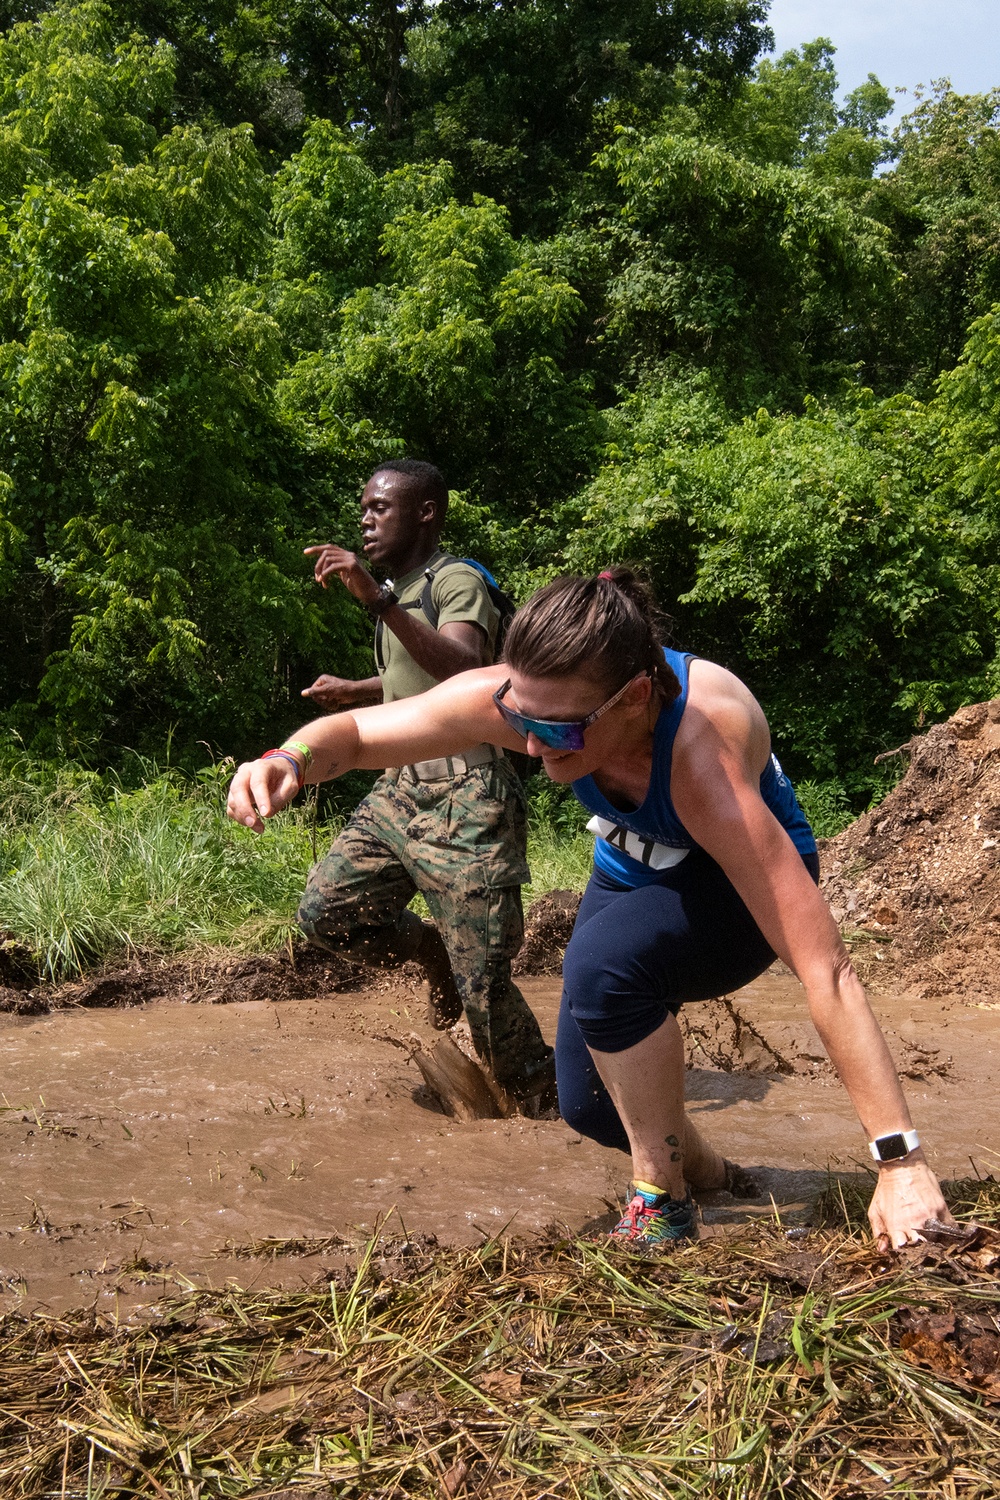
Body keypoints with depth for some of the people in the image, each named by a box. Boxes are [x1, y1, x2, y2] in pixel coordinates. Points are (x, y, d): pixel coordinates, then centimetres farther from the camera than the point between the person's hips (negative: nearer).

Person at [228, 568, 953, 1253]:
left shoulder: (702, 754, -43)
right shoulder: (525, 696, -29)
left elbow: (825, 968, -43)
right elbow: (355, 733, -15)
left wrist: (902, 1160, -43)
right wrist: (291, 762, -40)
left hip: (741, 888, -5)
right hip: (634, 875, 6)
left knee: (603, 959, -35)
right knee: (589, 1103, 3)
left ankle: (663, 1196, -13)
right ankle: (698, 1165, 36)